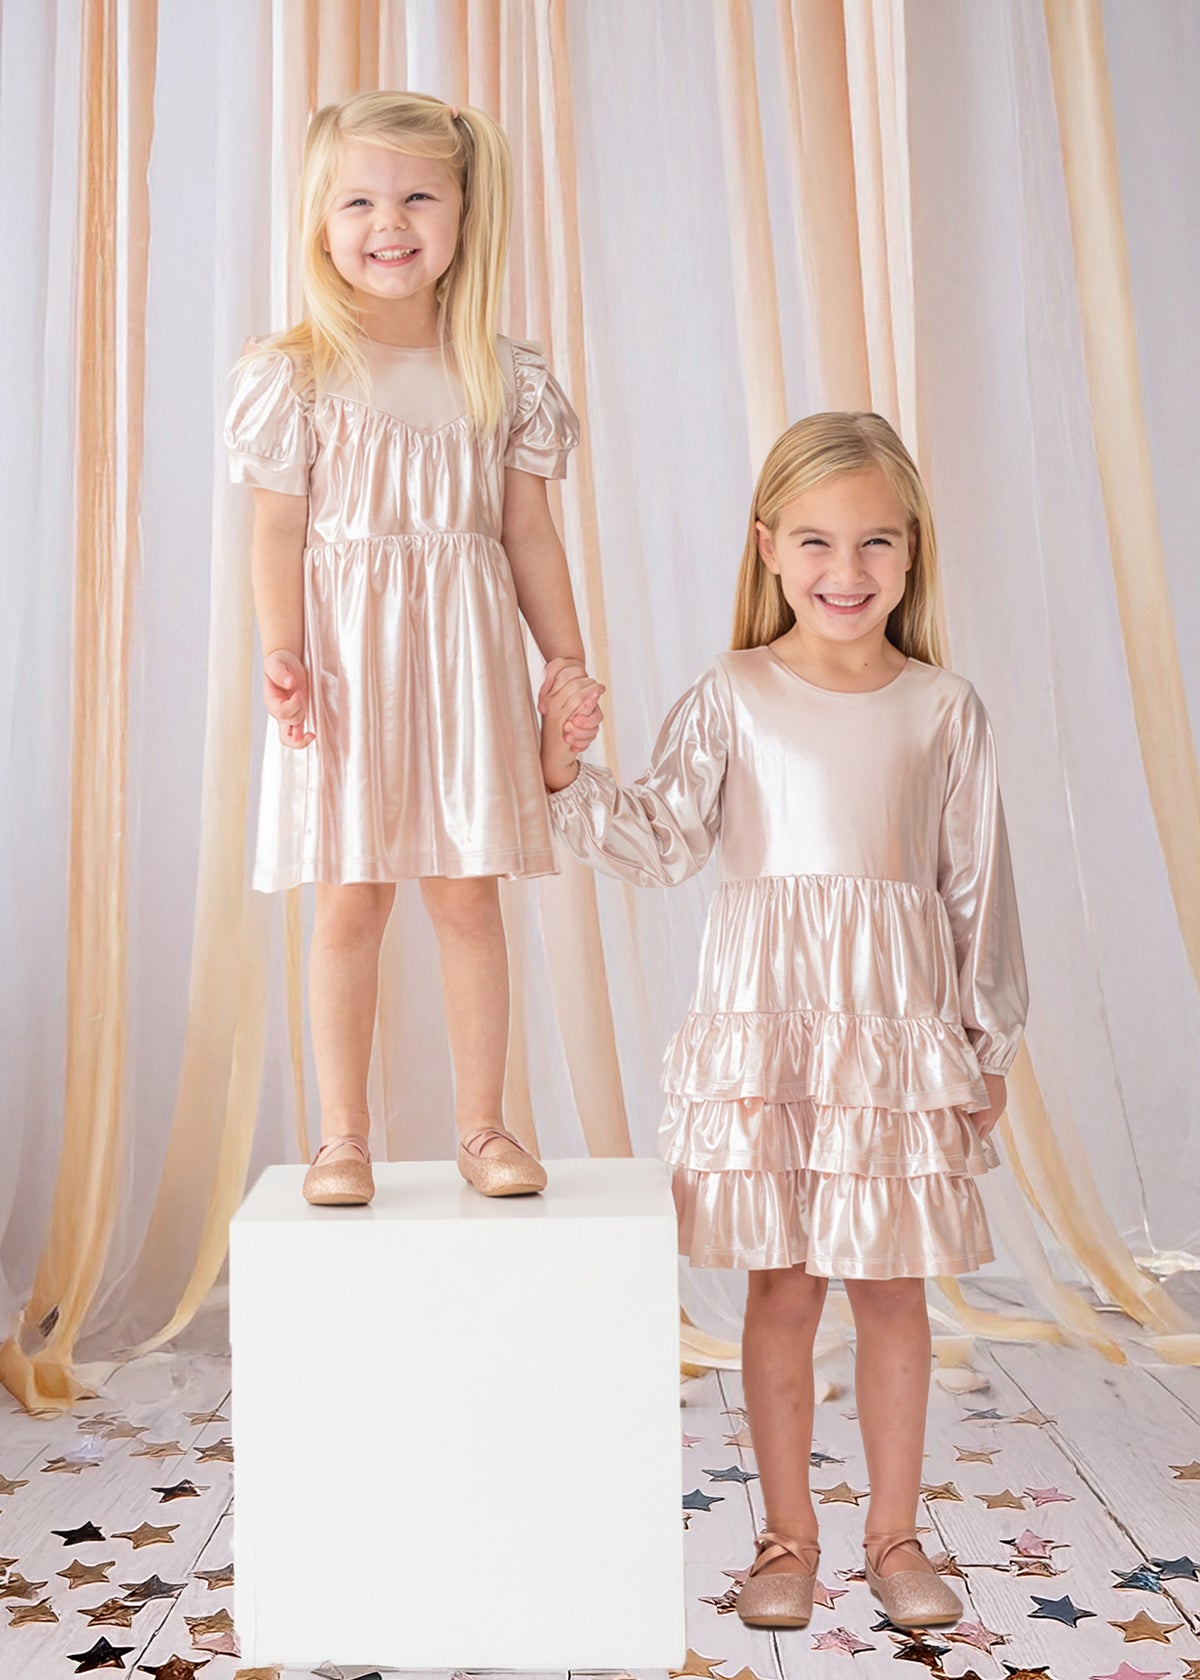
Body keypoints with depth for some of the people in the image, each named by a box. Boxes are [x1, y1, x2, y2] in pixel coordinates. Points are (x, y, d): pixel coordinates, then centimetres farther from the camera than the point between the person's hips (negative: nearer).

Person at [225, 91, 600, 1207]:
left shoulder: (503, 377, 7)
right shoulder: (299, 374, 0)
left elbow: (527, 534, 9)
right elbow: (278, 531, -2)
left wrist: (569, 660, 5)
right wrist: (282, 653, -14)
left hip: (464, 658, 2)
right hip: (347, 662, -2)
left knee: (468, 897, 5)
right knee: (349, 900, 3)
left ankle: (482, 1125, 17)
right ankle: (343, 1136, 15)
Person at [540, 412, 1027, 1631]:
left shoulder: (943, 709, 4)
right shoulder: (733, 697, 1)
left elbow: (977, 886, 6)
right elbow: (662, 844, -4)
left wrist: (987, 1040, 7)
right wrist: (566, 772, -18)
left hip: (902, 1024, 1)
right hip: (769, 1018, -1)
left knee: (894, 1286, 10)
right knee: (783, 1287, 7)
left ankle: (893, 1533, 28)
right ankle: (787, 1537, 25)